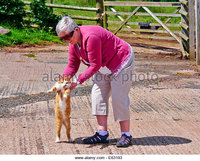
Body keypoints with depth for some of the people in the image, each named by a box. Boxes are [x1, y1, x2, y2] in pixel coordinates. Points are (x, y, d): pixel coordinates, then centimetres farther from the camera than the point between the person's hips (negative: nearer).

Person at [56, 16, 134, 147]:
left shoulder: (90, 37, -32)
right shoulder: (73, 42, -3)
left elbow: (95, 66, -28)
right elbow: (72, 65, 4)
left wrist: (78, 81, -26)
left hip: (122, 60, -10)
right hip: (105, 67, 10)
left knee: (119, 97, -12)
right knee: (98, 96, 2)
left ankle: (126, 135, -3)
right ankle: (103, 134, 5)